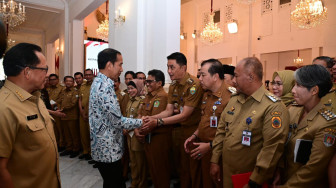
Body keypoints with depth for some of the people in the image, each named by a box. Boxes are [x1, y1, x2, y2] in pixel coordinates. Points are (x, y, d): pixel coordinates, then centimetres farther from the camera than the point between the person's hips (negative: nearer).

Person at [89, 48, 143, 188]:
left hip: (103, 147, 10)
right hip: (108, 150, -10)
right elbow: (118, 121, -22)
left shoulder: (98, 82, 10)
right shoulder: (105, 86, -22)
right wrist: (141, 122, -9)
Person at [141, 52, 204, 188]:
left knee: (194, 167, 5)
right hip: (183, 128, 7)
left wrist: (157, 122, -25)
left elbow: (185, 115, -22)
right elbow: (168, 111, 4)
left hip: (195, 129, -7)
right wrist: (151, 118, -14)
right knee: (183, 165, 19)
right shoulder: (173, 86, 6)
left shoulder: (194, 84, -20)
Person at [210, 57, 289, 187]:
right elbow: (221, 131, 7)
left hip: (250, 177, -6)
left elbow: (272, 149, -22)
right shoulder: (234, 99, 4)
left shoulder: (273, 107, -19)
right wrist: (214, 161, 6)